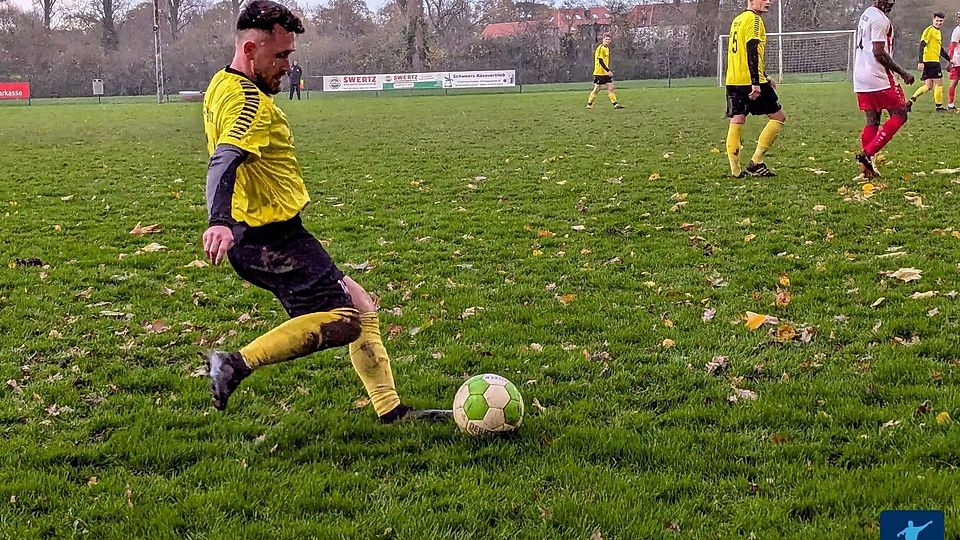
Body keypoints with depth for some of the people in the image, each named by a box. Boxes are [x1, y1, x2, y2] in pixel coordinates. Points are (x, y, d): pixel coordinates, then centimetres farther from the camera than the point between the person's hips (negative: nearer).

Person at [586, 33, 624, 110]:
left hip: (606, 72, 8)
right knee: (597, 89, -3)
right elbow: (600, 61, -20)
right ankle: (589, 104, 8)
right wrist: (608, 71, -23)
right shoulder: (600, 48, -14)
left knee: (611, 88, 0)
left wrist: (608, 71, 19)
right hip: (599, 72, -8)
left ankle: (615, 104, -2)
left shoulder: (607, 48, 15)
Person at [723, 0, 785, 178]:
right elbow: (752, 52, -19)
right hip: (750, 81, -8)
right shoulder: (754, 19, -8)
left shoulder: (737, 20, 20)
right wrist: (756, 82, -24)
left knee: (736, 123, 5)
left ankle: (735, 170, 1)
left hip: (733, 81, 8)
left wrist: (764, 77, 30)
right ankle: (756, 162, 0)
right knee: (779, 117, 4)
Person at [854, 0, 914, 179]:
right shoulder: (880, 19, -15)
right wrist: (903, 73, -14)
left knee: (872, 121, 11)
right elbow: (879, 53, -20)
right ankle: (867, 153, -7)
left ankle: (867, 167, 8)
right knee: (899, 115, 1)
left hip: (861, 78, 9)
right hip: (878, 78, -9)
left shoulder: (866, 15, 15)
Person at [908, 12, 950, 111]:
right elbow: (922, 46, -16)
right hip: (930, 61, -9)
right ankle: (939, 106, 3)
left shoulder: (938, 32, 21)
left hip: (935, 61, 9)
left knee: (928, 86, 8)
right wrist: (921, 62, -23)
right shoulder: (929, 30, -9)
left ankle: (911, 101, 7)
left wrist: (949, 59, 26)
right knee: (939, 83, -4)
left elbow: (940, 49, 29)